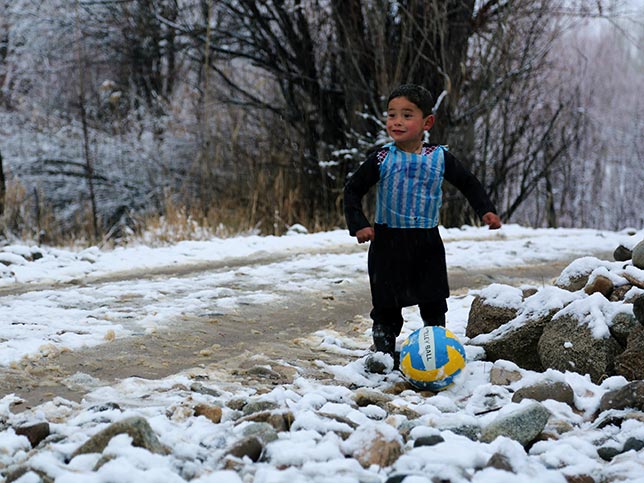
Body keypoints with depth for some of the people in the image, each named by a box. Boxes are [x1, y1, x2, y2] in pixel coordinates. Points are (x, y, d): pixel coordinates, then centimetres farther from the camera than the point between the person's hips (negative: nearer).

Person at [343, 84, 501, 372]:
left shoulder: (440, 158, -2)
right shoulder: (381, 159, -6)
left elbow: (468, 183, 10)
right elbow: (353, 189, 1)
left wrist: (486, 211, -1)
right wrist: (358, 225, -9)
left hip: (427, 242, 1)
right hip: (388, 240, -1)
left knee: (433, 302, 6)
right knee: (386, 302, 4)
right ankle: (383, 349, 16)